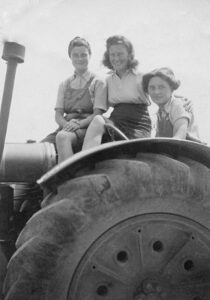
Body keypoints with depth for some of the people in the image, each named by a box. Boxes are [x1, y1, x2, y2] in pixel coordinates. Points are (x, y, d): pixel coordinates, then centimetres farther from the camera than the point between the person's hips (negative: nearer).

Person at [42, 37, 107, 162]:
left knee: (62, 137, -38)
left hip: (86, 129, -4)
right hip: (65, 128, 5)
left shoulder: (98, 83, 8)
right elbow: (58, 115, 12)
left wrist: (79, 123, -20)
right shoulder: (64, 85, 21)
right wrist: (66, 124, -12)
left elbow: (97, 114, -2)